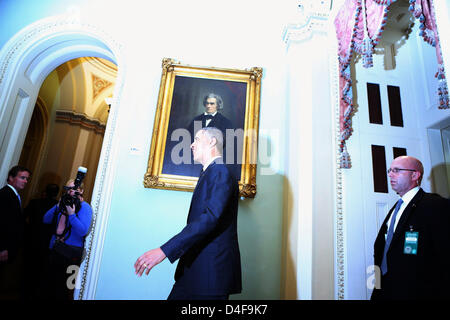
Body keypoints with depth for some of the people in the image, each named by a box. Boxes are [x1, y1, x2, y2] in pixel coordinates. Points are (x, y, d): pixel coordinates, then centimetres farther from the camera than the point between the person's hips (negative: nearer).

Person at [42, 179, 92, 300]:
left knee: (64, 286, 5)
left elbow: (83, 231, -21)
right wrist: (58, 206, -6)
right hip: (54, 248, 7)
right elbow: (46, 220, 7)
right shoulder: (62, 203, 10)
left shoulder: (85, 207, -12)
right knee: (50, 281, 20)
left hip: (71, 252, -6)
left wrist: (71, 214, -24)